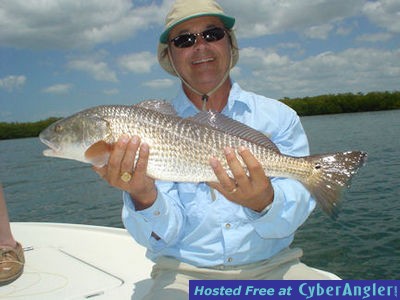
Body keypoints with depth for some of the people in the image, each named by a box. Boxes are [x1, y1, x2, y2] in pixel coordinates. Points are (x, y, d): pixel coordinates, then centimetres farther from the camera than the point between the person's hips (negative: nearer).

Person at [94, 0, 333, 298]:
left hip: (272, 266, 1)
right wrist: (143, 196, -27)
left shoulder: (278, 117, 1)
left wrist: (263, 201, -29)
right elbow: (163, 236, -6)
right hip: (185, 274, 0)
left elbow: (293, 215, -7)